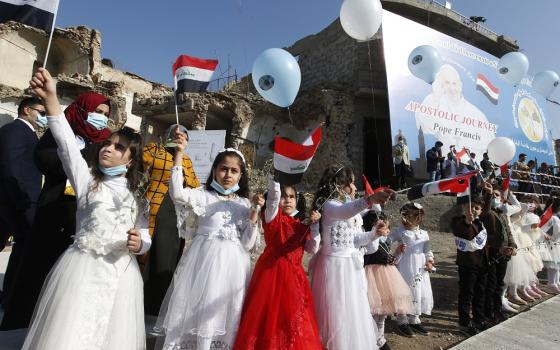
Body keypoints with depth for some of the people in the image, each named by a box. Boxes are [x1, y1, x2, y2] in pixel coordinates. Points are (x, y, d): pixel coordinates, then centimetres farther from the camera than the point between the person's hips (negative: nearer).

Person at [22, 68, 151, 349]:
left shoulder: (138, 194, 9)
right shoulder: (87, 179, 5)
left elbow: (145, 236, 8)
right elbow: (67, 144, -11)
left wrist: (138, 244, -16)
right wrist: (51, 98, -23)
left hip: (121, 271, 2)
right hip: (83, 267, -1)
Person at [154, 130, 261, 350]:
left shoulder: (245, 204, 8)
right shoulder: (203, 196, 2)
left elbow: (248, 244, 3)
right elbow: (177, 193, -20)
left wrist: (255, 212, -8)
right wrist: (179, 153, -20)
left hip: (232, 266, 3)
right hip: (204, 261, -2)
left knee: (223, 315, 10)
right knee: (196, 312, 4)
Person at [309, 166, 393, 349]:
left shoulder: (353, 207, 11)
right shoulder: (329, 205, -16)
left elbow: (356, 239, 8)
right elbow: (344, 212, -41)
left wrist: (374, 233, -8)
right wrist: (369, 200, -56)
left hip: (352, 265, 9)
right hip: (335, 265, -8)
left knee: (353, 311, 19)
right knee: (337, 313, 4)